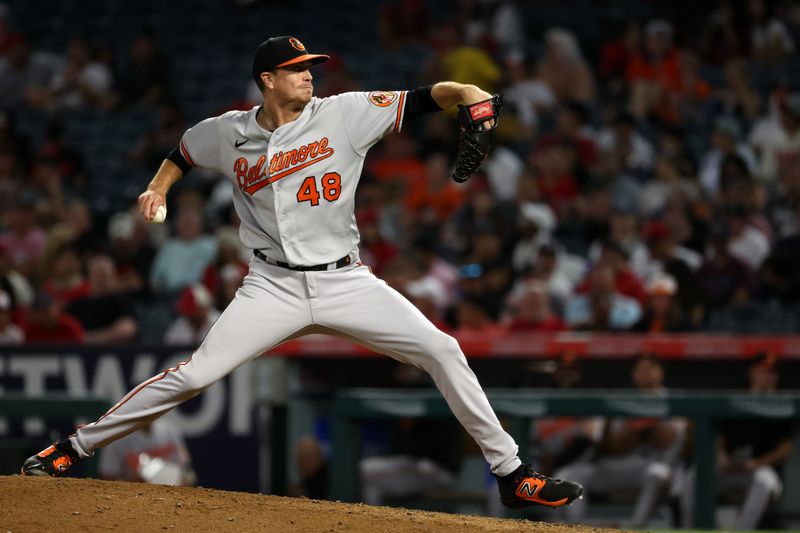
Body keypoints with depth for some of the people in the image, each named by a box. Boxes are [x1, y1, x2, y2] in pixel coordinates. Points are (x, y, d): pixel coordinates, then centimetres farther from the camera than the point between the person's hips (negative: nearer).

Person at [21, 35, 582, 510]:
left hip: (346, 280, 0)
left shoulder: (344, 114, -5)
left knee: (442, 350, -11)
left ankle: (510, 472, -2)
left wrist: (466, 93, -32)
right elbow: (183, 153, 22)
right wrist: (158, 188, 4)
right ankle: (76, 447, 3)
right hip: (275, 287, 0)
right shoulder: (229, 132, 0)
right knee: (194, 374, -11)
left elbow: (422, 98, -13)